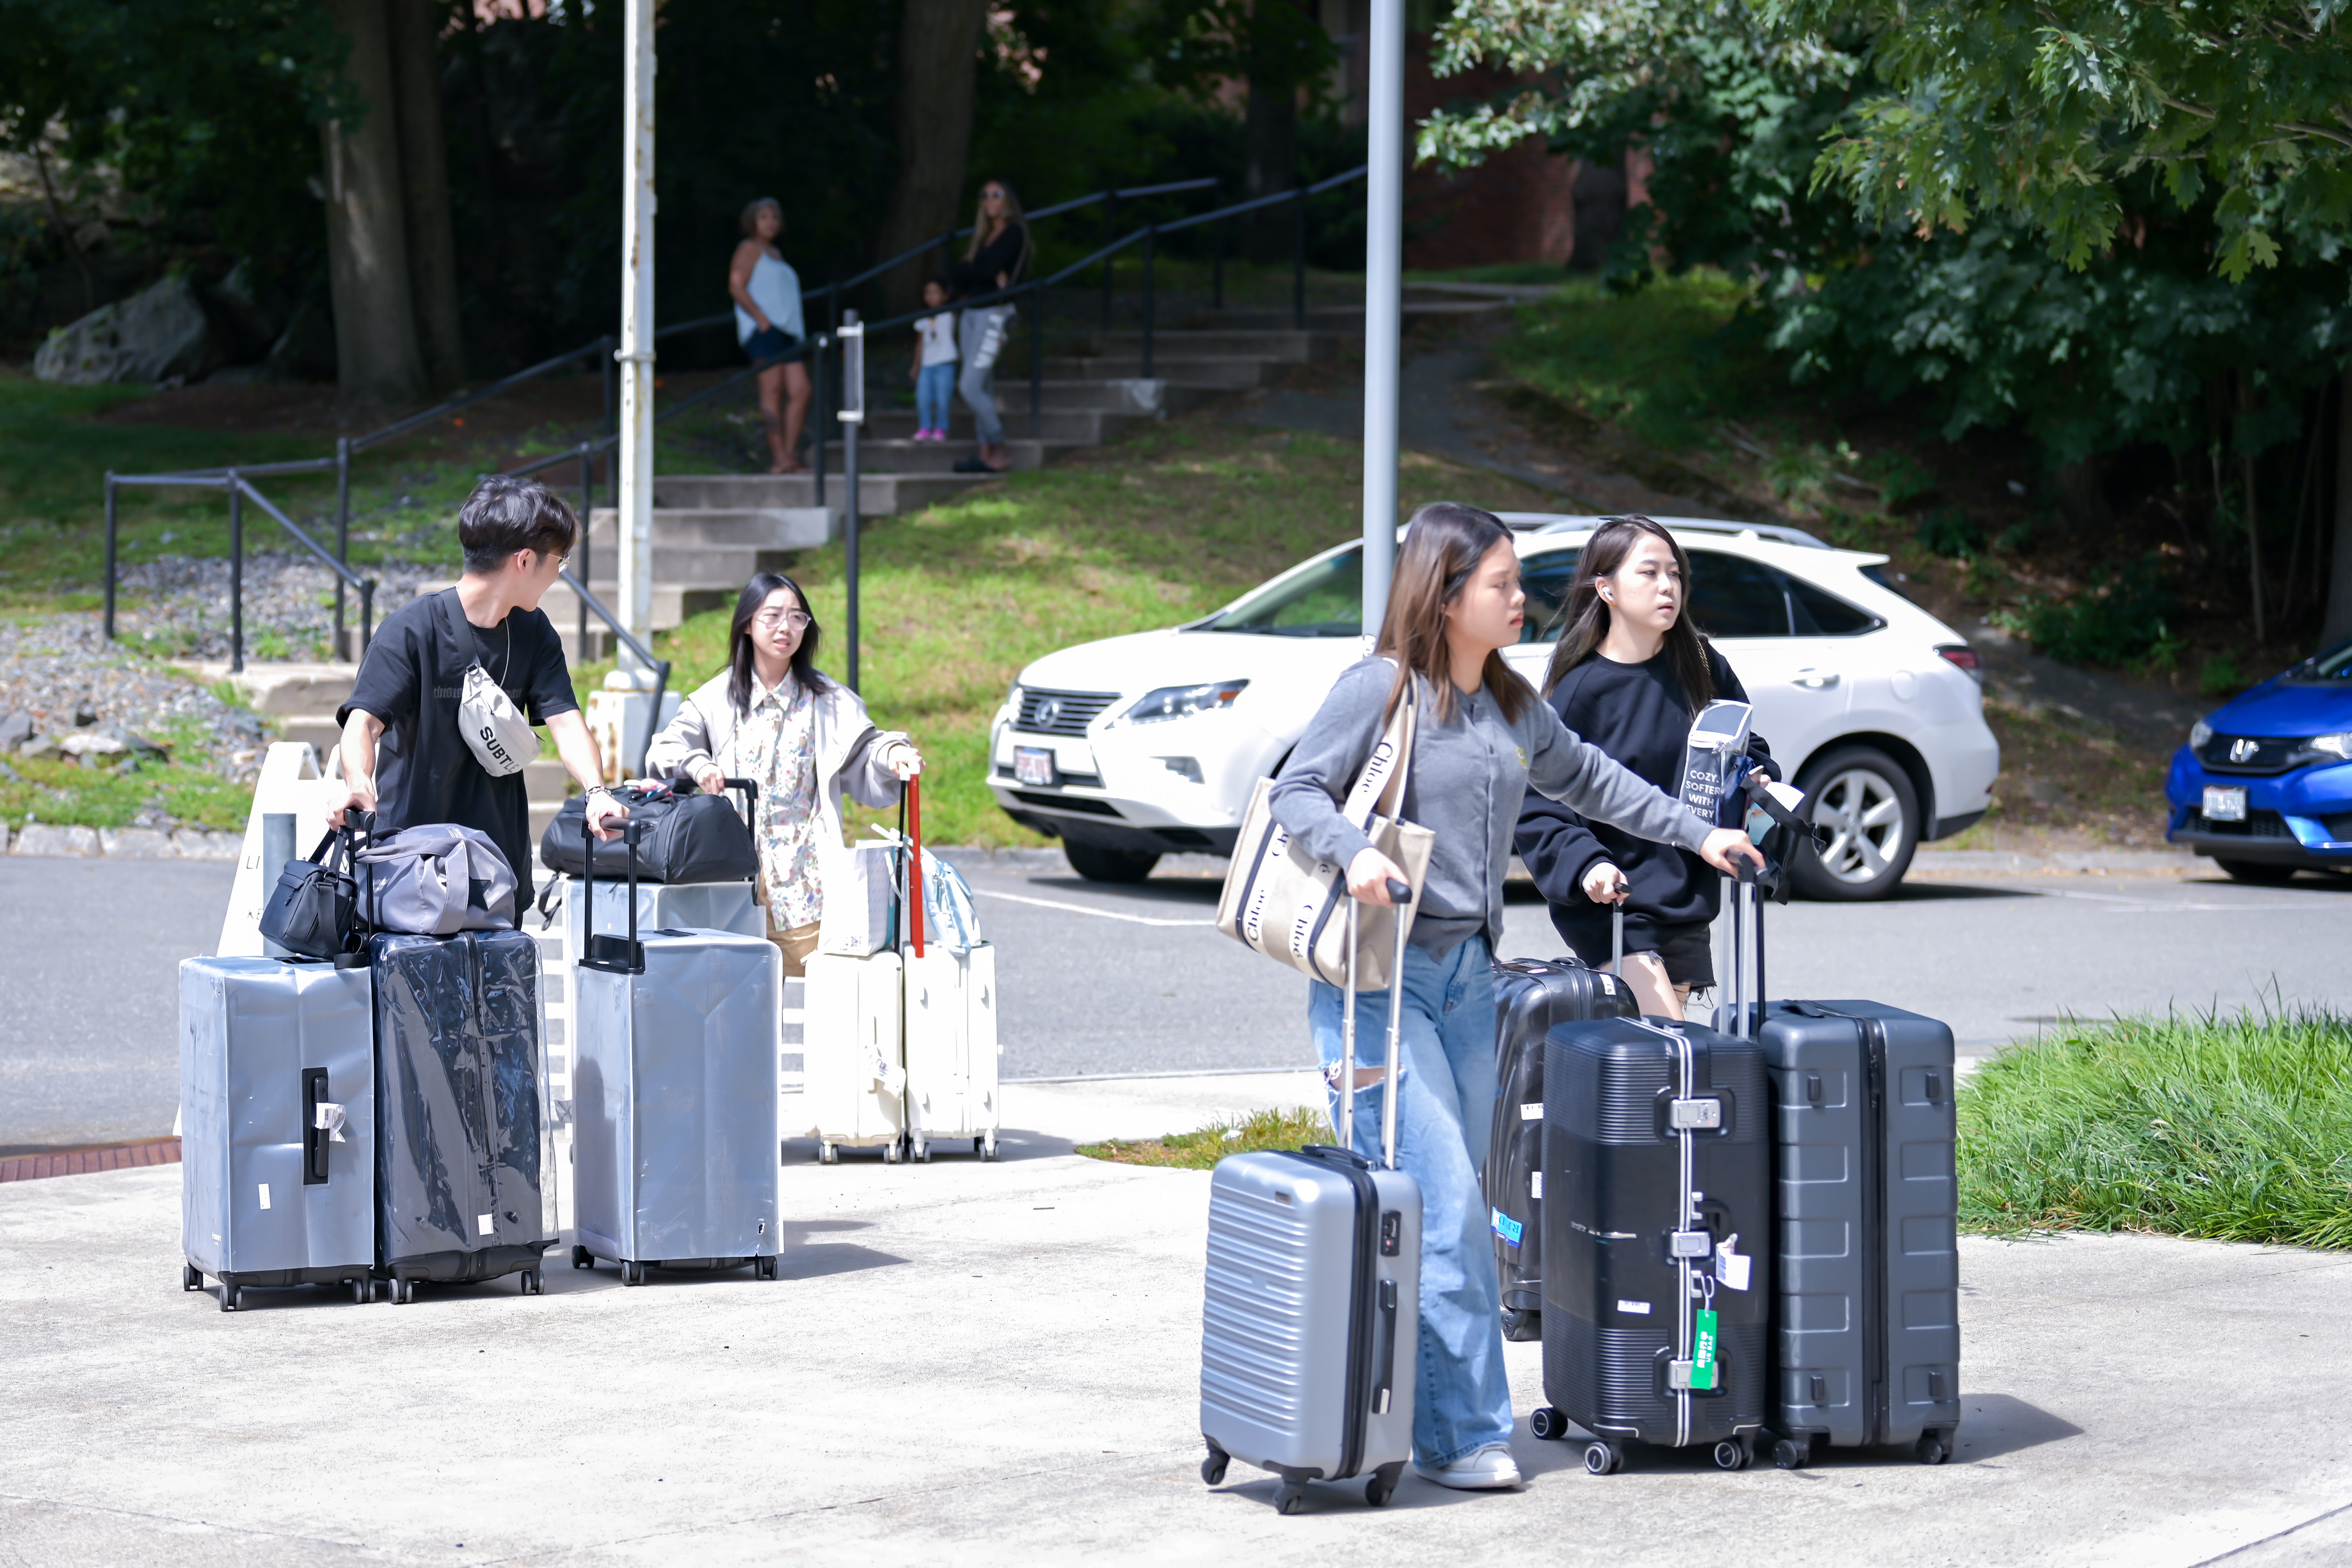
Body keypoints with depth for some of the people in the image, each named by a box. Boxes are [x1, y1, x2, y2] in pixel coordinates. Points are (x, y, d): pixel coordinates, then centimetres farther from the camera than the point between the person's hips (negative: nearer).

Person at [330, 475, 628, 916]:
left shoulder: (535, 633, 7)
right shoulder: (412, 630, -11)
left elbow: (564, 720, -4)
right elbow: (363, 721, -20)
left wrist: (596, 792, -25)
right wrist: (358, 784, -42)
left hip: (501, 861, 5)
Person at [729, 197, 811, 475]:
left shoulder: (775, 254, 27)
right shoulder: (750, 249, 2)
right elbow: (736, 287, -10)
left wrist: (796, 332, 21)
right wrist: (763, 321, -17)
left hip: (786, 333, 9)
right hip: (763, 330, -9)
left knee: (800, 391, -3)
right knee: (773, 389, -14)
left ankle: (790, 456, -2)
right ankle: (780, 458, -18)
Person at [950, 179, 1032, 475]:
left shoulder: (1014, 232, -7)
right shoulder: (982, 234, 17)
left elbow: (989, 268, -19)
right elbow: (961, 274, 7)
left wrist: (969, 272, 1)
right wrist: (989, 275, -11)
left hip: (994, 314, -8)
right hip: (972, 313, 8)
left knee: (971, 387, -13)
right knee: (983, 388, 6)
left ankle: (1000, 451, -4)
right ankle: (986, 452, 8)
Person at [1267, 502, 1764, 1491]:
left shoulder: (1514, 706, 14)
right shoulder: (1380, 688, -7)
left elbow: (1587, 780, 29)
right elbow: (1297, 790, -10)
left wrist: (1697, 835, 29)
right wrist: (1355, 853, -28)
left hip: (1467, 977, 7)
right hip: (1378, 975, -7)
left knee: (1450, 1211, 6)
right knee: (1439, 1207, -12)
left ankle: (1428, 1423, 11)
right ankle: (1464, 1434, -9)